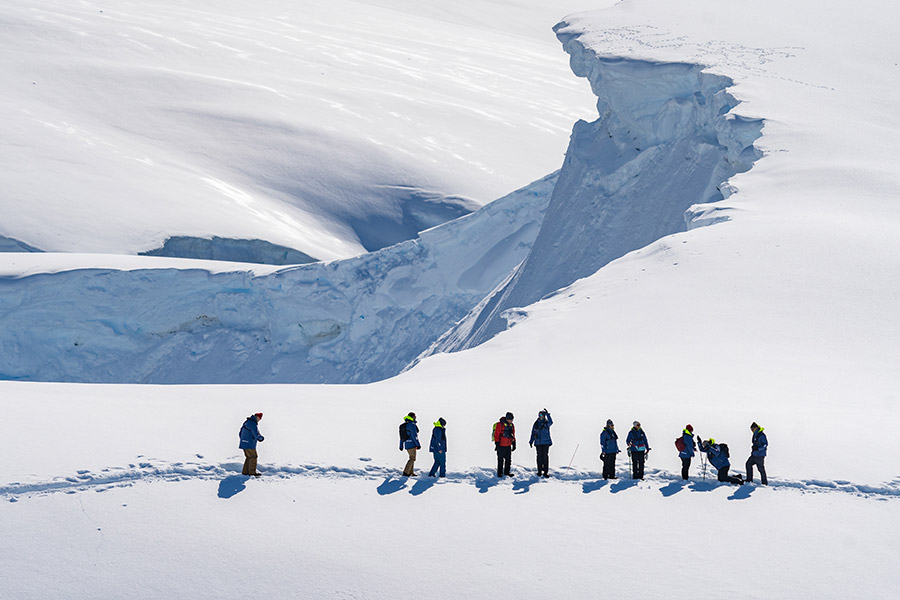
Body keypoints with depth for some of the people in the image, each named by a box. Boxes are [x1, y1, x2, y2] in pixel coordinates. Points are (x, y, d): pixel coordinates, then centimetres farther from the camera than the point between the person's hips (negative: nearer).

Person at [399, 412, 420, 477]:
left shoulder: (403, 425, 13)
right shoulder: (412, 425, -14)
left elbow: (402, 436, 17)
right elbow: (414, 435, -18)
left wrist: (401, 446, 22)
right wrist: (418, 444, -15)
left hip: (406, 444, 9)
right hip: (412, 444, -9)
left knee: (412, 458, 17)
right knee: (412, 458, -5)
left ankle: (411, 472, 17)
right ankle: (406, 472, -12)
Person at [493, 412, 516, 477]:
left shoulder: (511, 425, 8)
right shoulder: (500, 424, -12)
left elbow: (513, 435, 17)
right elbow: (496, 435, -12)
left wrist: (514, 444, 16)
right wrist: (497, 444, -15)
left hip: (508, 446, 6)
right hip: (501, 446, -6)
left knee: (508, 459, 8)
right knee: (500, 460, 0)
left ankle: (506, 472, 18)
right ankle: (499, 473, 7)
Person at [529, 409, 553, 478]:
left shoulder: (546, 423, -1)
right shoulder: (536, 424, 8)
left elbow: (551, 422, -25)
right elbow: (533, 433, 14)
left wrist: (547, 414, -33)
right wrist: (531, 441, 8)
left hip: (546, 442, -3)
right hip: (538, 443, 3)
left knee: (545, 456, -4)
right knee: (539, 456, 5)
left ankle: (546, 472, 1)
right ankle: (539, 471, 12)